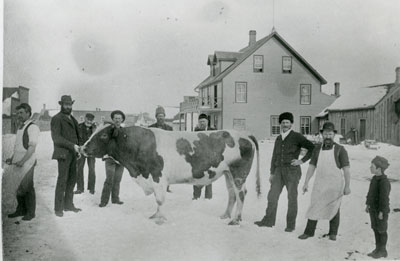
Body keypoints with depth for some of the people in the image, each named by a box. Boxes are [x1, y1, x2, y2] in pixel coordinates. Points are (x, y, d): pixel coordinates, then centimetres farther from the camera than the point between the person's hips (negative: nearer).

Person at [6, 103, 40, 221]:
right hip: (18, 162, 8)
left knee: (27, 187, -2)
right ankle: (21, 210, 24)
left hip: (27, 162, -8)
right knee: (18, 187, 12)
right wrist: (12, 158, 13)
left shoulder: (32, 127, -9)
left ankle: (30, 212, 8)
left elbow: (32, 147, -16)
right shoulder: (20, 128, 18)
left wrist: (22, 161, -21)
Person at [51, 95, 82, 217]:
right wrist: (72, 145, -20)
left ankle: (68, 204, 17)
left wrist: (78, 149, 13)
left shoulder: (72, 119, 18)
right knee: (62, 180, -6)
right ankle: (58, 208, 1)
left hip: (73, 153, 7)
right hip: (63, 153, -7)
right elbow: (56, 137, -14)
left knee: (72, 179, 9)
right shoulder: (57, 119, -6)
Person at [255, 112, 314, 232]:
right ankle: (268, 220, 12)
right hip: (279, 171, 5)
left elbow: (313, 148, -8)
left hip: (292, 171, -5)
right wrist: (272, 173, 14)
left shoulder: (297, 137, -5)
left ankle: (291, 224, 13)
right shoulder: (278, 139, 13)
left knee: (292, 198, 2)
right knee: (272, 195, 2)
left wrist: (302, 161, -11)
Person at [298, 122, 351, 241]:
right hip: (319, 184, 3)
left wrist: (347, 186, -14)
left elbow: (346, 169, -10)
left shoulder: (340, 149, -9)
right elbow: (311, 167, 3)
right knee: (314, 207, 4)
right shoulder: (317, 149, 2)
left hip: (335, 184, -2)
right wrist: (306, 183, 0)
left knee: (334, 208, 9)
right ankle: (309, 231, 15)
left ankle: (333, 232, 27)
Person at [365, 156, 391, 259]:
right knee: (375, 229, 17)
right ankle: (378, 248, 30)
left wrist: (381, 212, -21)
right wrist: (368, 205, 16)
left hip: (381, 210, -8)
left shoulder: (384, 182, -26)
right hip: (373, 209, 8)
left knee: (381, 230, 7)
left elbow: (384, 198, -24)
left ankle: (382, 251, 23)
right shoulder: (375, 178, 2)